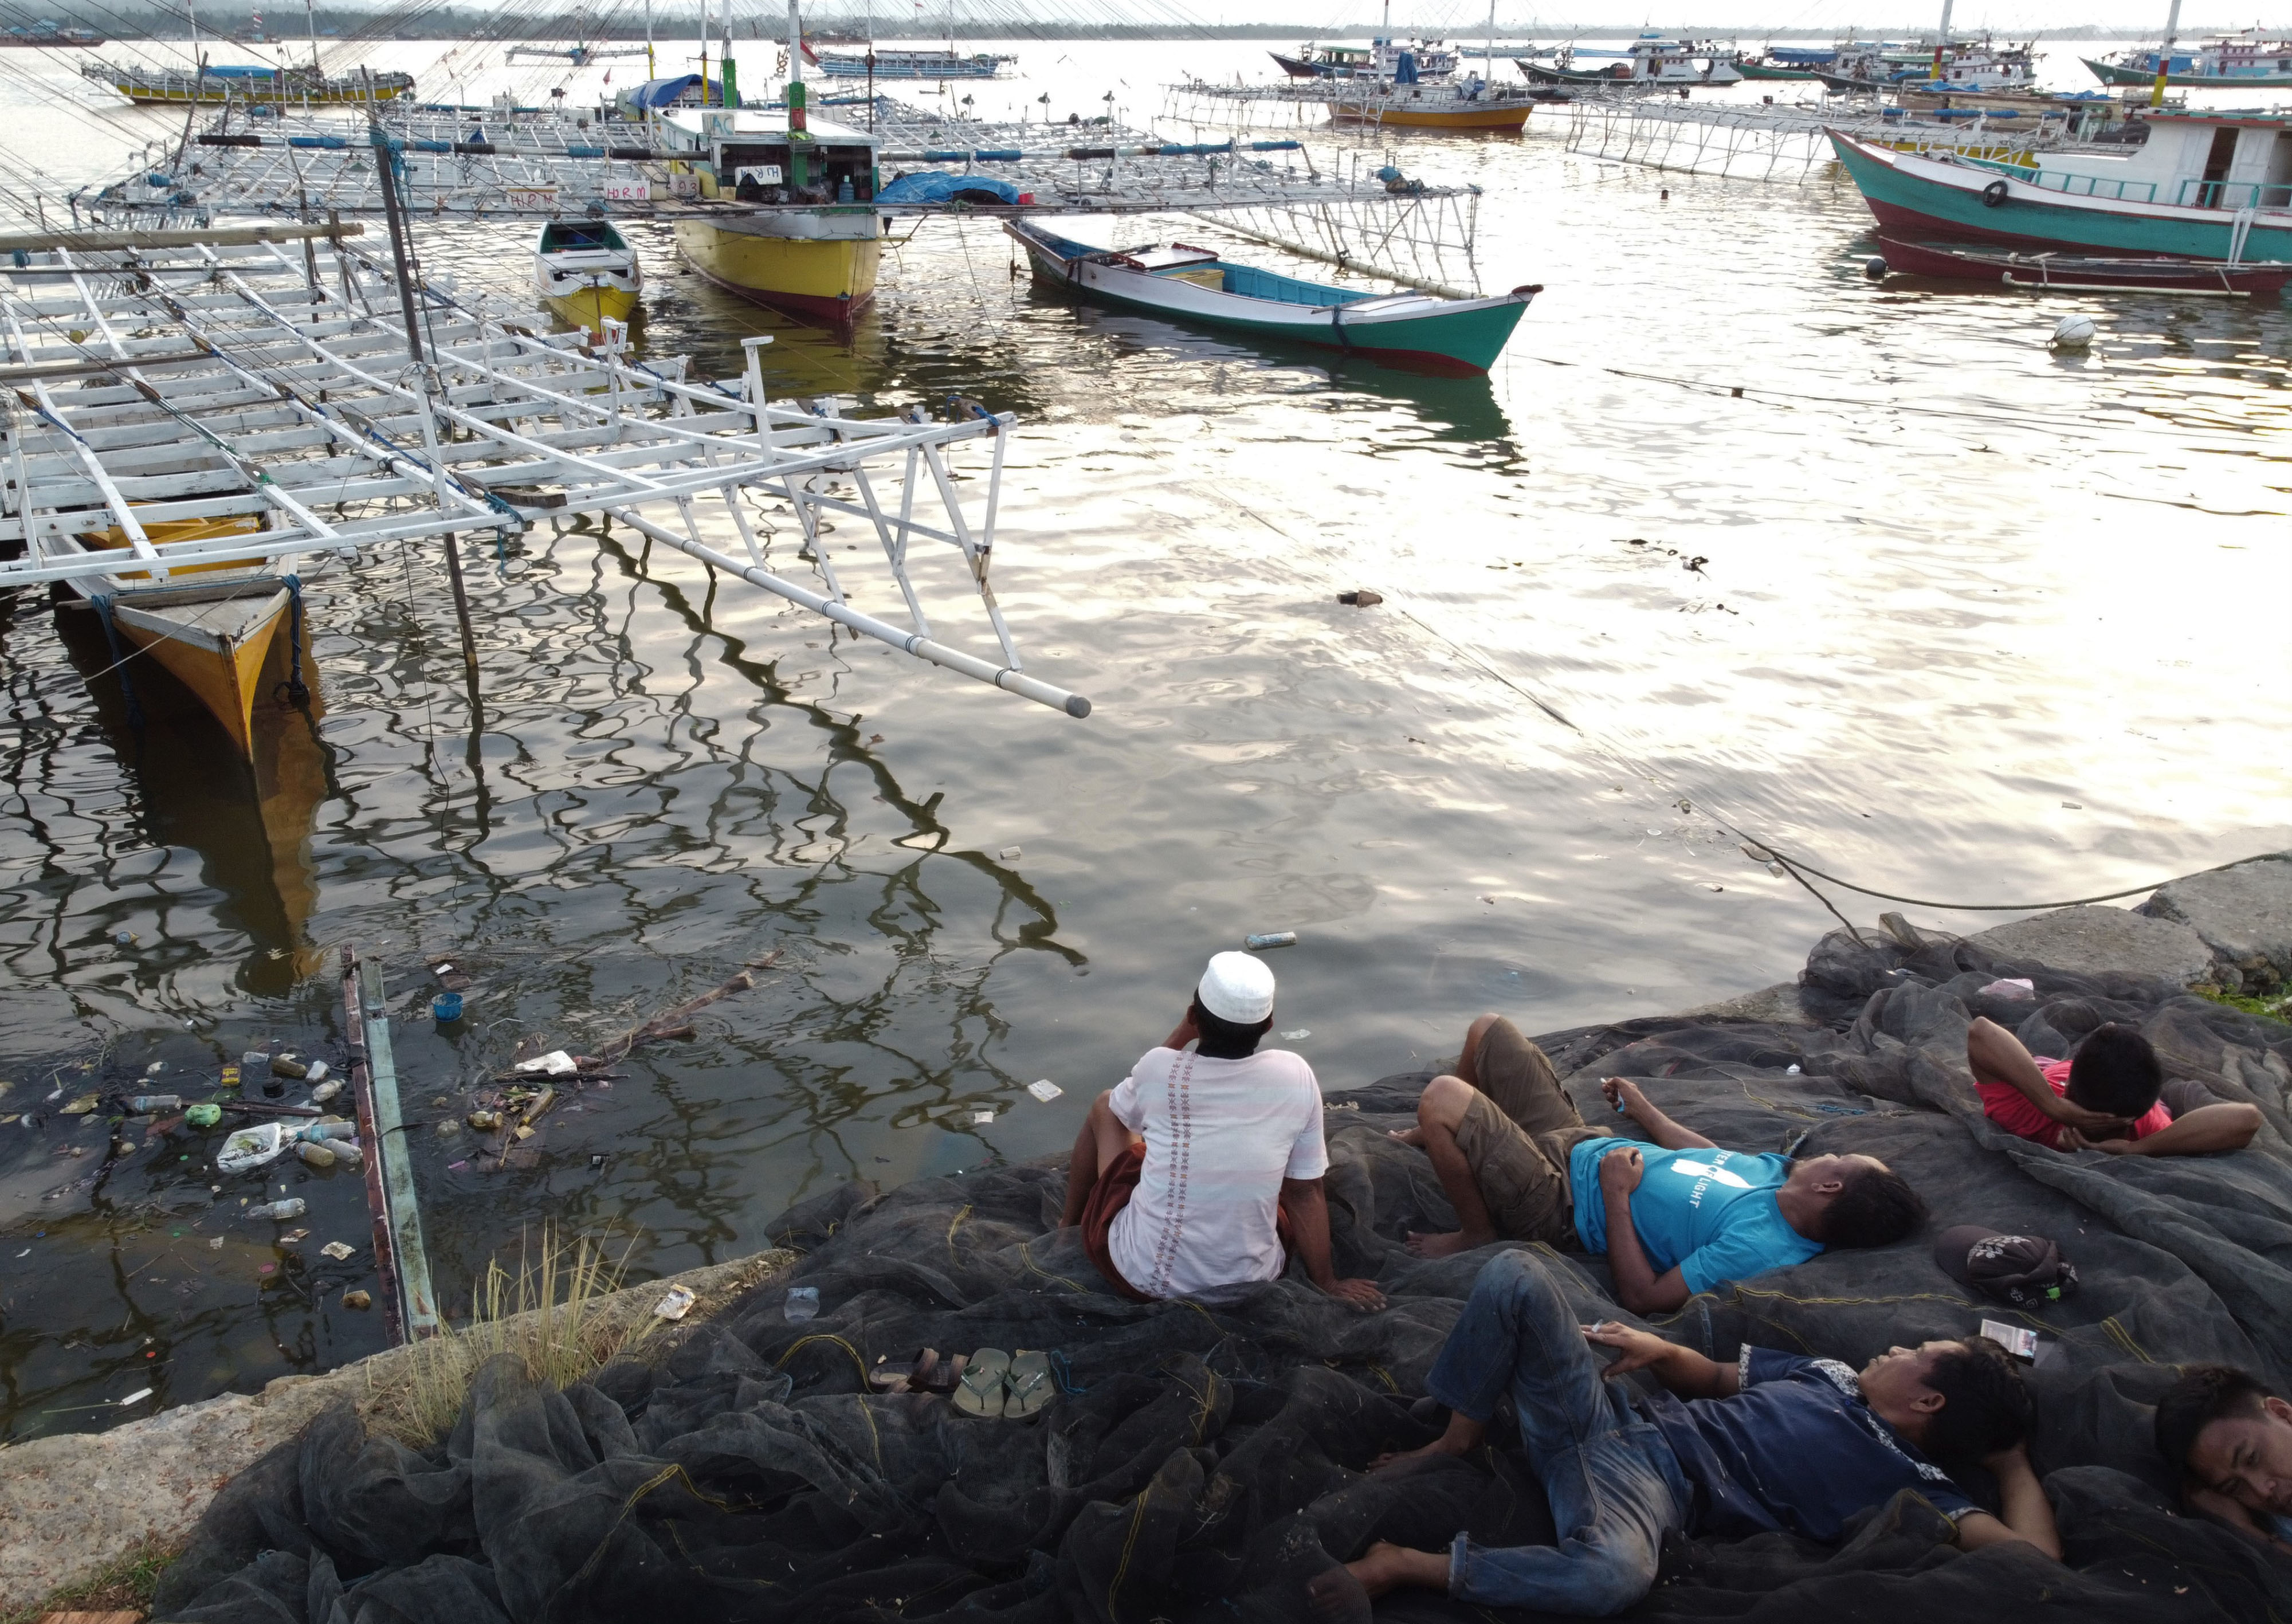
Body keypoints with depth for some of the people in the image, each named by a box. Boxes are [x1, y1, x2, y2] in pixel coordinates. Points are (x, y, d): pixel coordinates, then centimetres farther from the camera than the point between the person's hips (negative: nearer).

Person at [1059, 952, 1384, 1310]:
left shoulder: (1159, 1068, -14)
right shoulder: (1296, 1076, -12)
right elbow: (1306, 1193, -3)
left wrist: (1182, 1032, 12)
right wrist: (1328, 1284, 8)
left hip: (1142, 1277, -1)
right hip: (1251, 1280, 1)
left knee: (1104, 1106, 21)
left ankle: (1069, 1223, 43)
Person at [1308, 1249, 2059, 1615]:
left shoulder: (1908, 1481, 3)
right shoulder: (1831, 1375, 23)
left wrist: (2011, 1459, 5)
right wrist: (1660, 1350, 7)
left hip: (1653, 1482, -6)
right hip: (1615, 1415, 6)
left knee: (1616, 1574, -45)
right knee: (1515, 1274, -17)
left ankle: (1403, 1564, -28)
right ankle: (1458, 1438, -1)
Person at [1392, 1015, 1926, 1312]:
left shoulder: (1757, 1247, -30)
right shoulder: (1777, 1171, -4)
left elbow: (1641, 1297, -29)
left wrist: (1616, 1191, -25)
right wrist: (1641, 1107, 23)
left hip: (1558, 1202, -8)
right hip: (1580, 1142, 9)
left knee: (1442, 1098, -27)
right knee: (1487, 1029, 14)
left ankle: (1475, 1234, 0)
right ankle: (1437, 1135, 40)